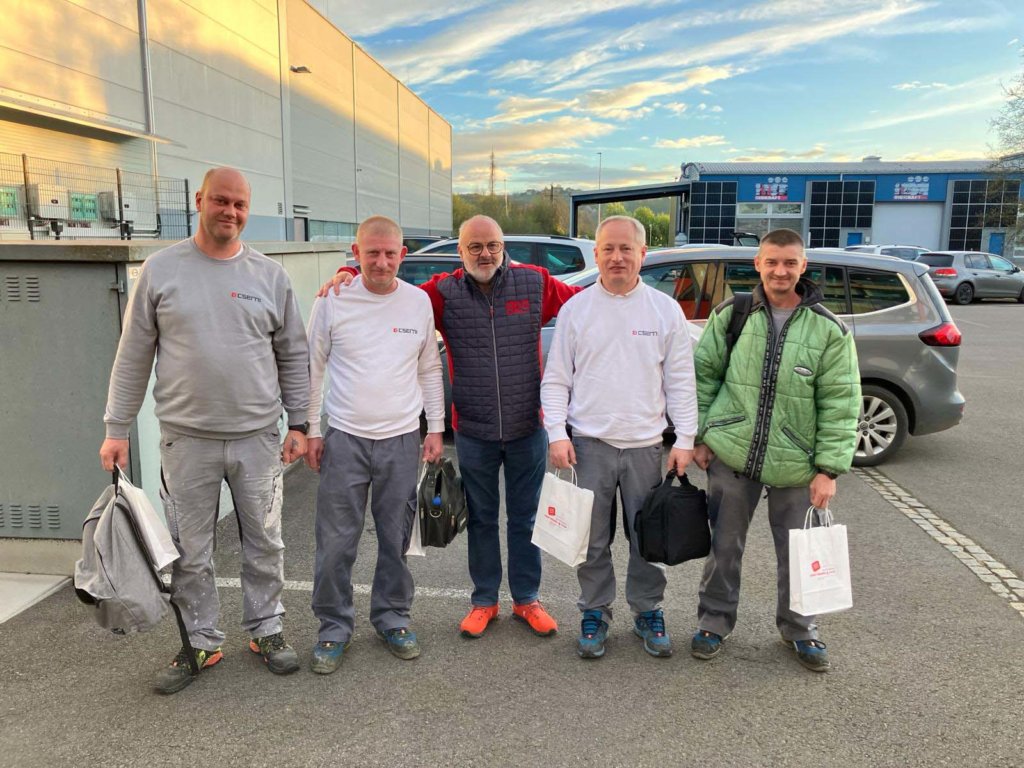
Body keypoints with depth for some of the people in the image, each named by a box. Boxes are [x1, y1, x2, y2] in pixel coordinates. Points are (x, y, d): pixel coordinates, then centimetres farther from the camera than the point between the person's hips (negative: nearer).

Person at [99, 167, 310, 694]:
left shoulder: (270, 275, 3)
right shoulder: (161, 269, 1)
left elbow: (293, 356, 7)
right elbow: (133, 356, 4)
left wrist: (298, 422, 3)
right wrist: (116, 427, 2)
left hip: (258, 437, 1)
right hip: (187, 439, 0)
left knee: (264, 544, 12)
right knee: (190, 552, 10)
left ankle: (266, 631, 29)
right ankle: (200, 642, 27)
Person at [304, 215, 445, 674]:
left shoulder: (419, 302, 3)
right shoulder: (333, 301, -3)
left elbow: (430, 370, 10)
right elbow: (313, 368, 4)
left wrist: (435, 428, 7)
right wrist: (310, 430, 2)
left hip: (402, 441, 2)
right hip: (345, 440, -1)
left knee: (396, 540, 12)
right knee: (335, 542, 2)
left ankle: (391, 617, 29)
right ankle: (334, 627, 20)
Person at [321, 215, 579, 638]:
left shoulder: (535, 282, -3)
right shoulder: (444, 292, -4)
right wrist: (350, 274, -12)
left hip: (528, 427, 0)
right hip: (473, 431, 0)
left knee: (525, 519, 13)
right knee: (481, 519, 15)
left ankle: (527, 599, 31)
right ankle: (484, 600, 32)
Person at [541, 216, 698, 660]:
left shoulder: (665, 310, 2)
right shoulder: (575, 309, 2)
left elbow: (681, 382, 4)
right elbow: (556, 380, 3)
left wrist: (685, 439, -2)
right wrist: (556, 433, -6)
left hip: (645, 443, 1)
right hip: (590, 443, 0)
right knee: (593, 540, 10)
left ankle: (648, 613, 30)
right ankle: (595, 614, 27)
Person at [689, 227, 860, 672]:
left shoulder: (829, 330, -4)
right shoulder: (730, 315, -1)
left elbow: (839, 404, -4)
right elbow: (703, 376, 5)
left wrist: (829, 467, -8)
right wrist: (699, 437, 1)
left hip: (796, 464, 0)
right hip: (731, 456, 0)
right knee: (724, 546, 12)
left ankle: (798, 628, 36)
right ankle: (714, 621, 32)